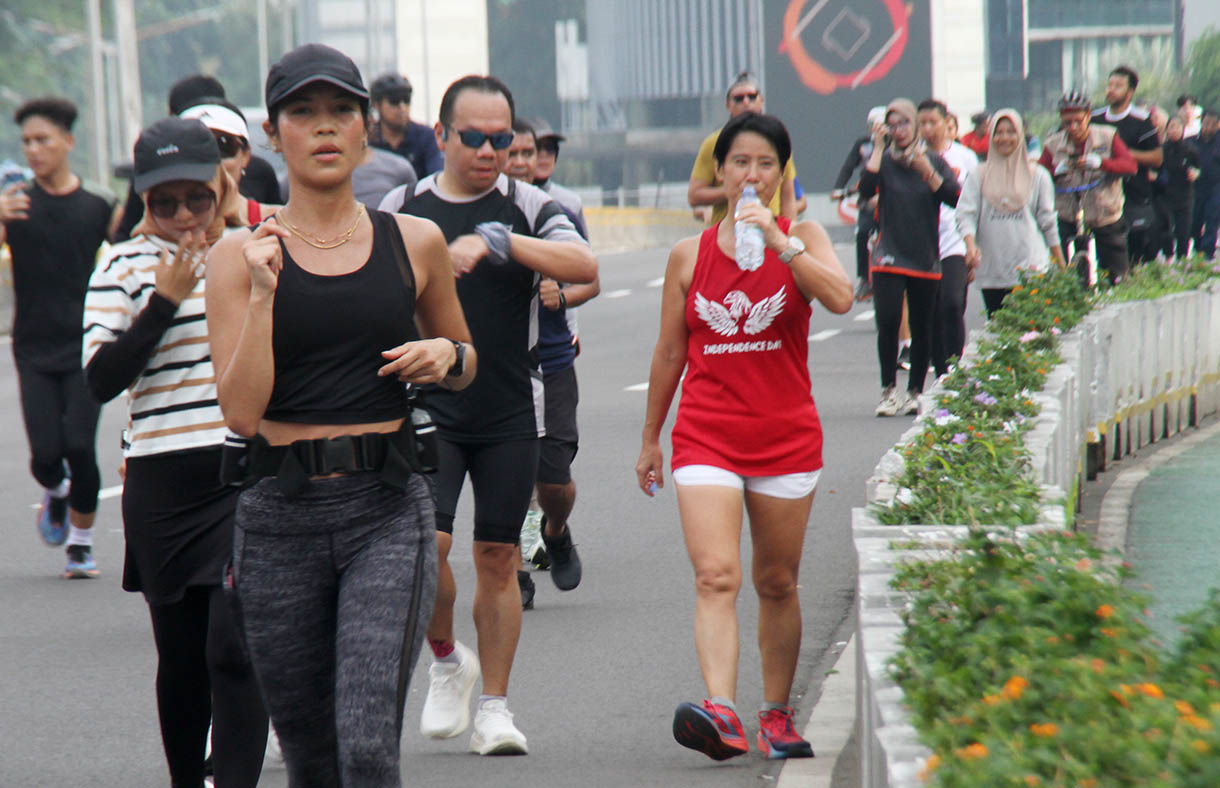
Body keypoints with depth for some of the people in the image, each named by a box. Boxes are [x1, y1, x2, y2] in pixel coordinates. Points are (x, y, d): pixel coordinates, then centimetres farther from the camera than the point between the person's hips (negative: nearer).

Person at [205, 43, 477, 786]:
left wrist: (446, 355, 0)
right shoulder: (242, 253, 1)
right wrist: (263, 290, -15)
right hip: (280, 515, 1)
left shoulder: (415, 243, 5)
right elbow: (241, 410, -8)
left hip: (388, 511, -1)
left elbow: (466, 359, 23)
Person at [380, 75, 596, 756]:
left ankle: (495, 707, 14)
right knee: (427, 542, -14)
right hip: (427, 410, 0)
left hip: (512, 413, 0)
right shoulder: (401, 211, 5)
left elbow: (585, 266, -18)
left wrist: (497, 242, -28)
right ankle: (447, 660, 13)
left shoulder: (530, 207, 1)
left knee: (498, 557, 3)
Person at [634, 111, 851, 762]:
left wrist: (778, 241, -22)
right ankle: (720, 711, -29)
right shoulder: (689, 255, 6)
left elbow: (840, 298, -17)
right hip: (706, 436, 0)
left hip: (787, 436, 0)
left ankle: (776, 715, 25)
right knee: (715, 577, -17)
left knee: (777, 584, 10)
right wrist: (650, 438, 17)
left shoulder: (801, 239, 3)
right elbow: (669, 353, 13)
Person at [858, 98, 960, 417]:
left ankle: (914, 392, 16)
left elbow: (954, 198, -6)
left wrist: (928, 171, -16)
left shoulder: (934, 161, 7)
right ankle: (888, 390, -4)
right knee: (887, 322, -14)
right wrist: (878, 149, -12)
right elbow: (866, 190, -15)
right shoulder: (884, 160, 3)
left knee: (921, 328, 5)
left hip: (925, 258, 2)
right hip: (889, 257, -2)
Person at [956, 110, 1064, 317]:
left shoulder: (1037, 176, 9)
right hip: (990, 272, 1)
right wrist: (970, 245, -19)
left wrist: (1062, 268, 11)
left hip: (1028, 268, -1)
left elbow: (1048, 223, 12)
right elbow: (965, 214, 1)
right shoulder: (979, 176, 9)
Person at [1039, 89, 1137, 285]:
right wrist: (1056, 171, -23)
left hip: (1107, 219, 0)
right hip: (1070, 222, 0)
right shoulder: (1053, 144, 4)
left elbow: (1130, 165, -12)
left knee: (1117, 275, 3)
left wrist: (1100, 163, -29)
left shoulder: (1107, 137, 1)